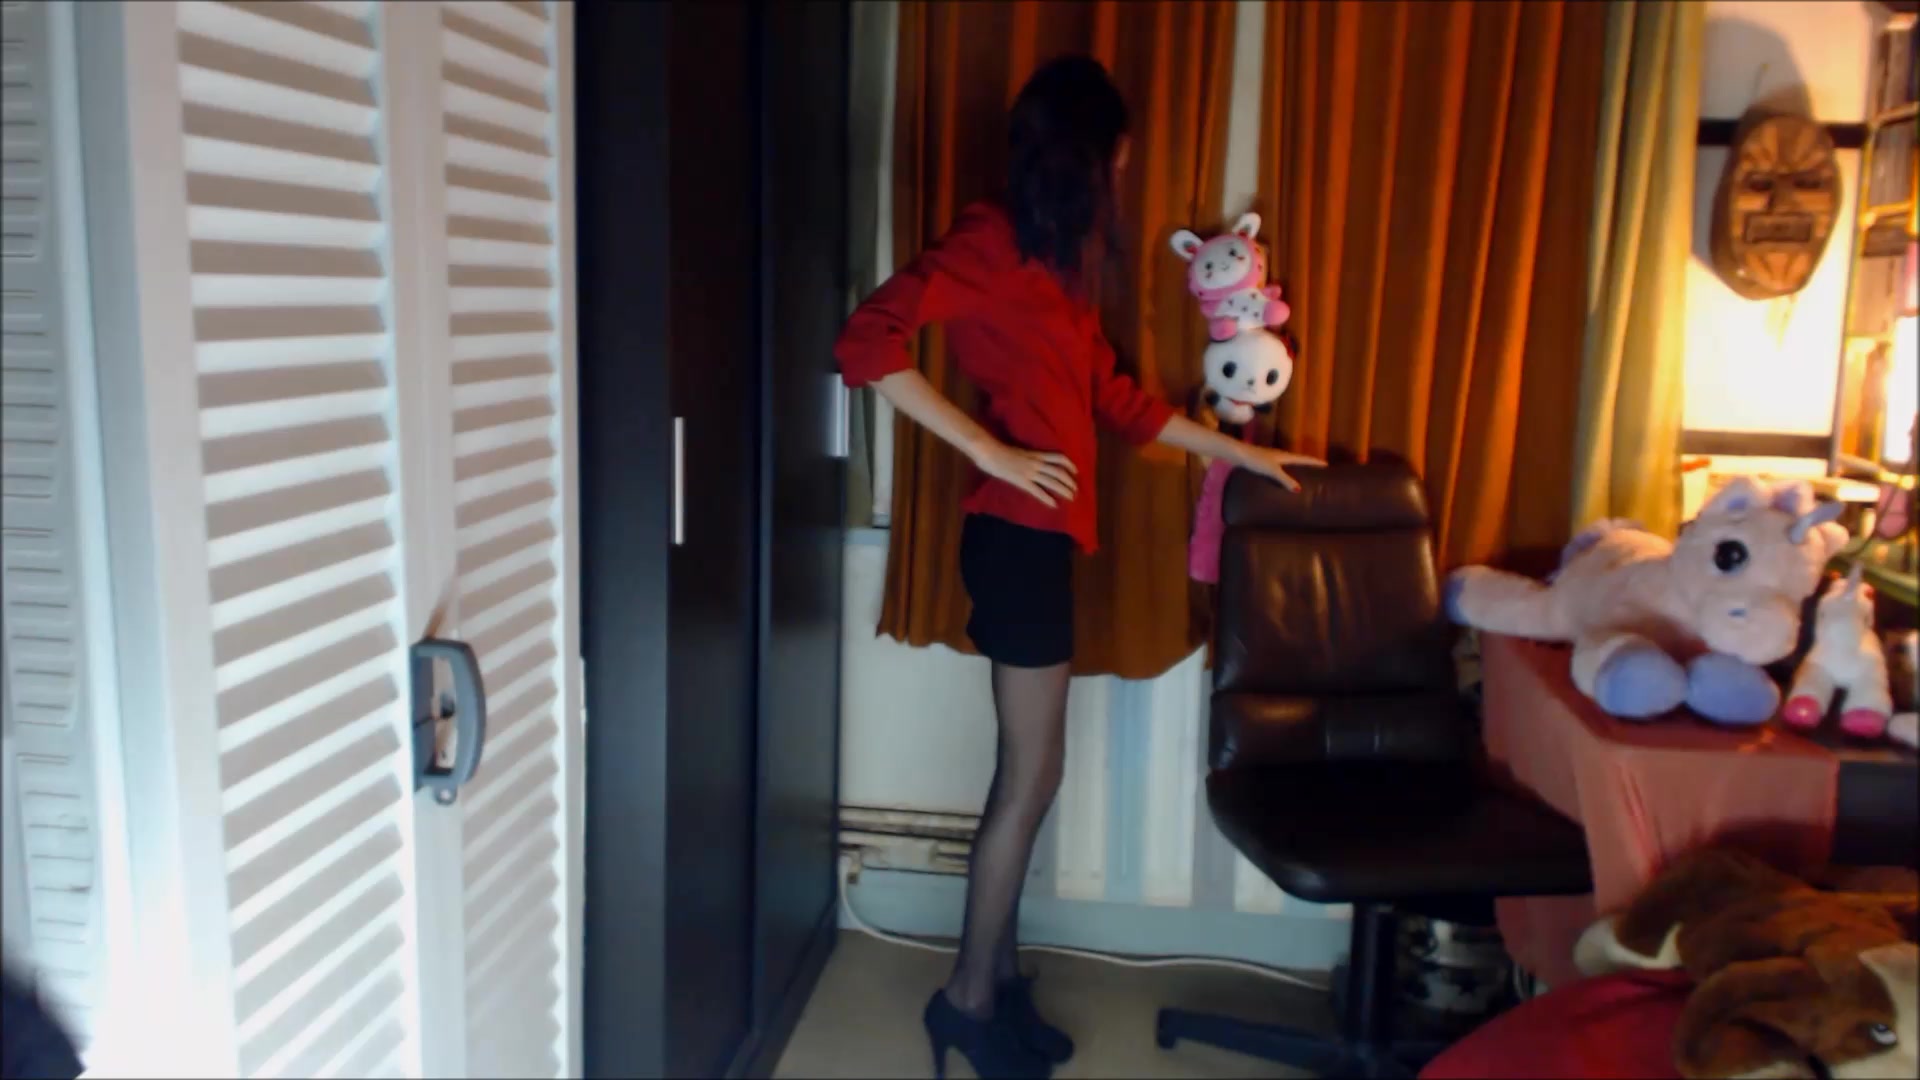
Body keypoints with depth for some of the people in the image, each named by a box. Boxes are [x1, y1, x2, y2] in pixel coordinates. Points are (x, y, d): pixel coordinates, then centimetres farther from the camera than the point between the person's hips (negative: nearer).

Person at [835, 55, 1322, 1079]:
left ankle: (1000, 976, 26)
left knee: (1025, 772, 14)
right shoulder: (989, 239, -10)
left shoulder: (1051, 260, 17)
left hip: (1044, 536, 9)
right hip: (1019, 535, -9)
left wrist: (1239, 451, 28)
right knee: (1033, 773, -1)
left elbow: (1111, 396, 23)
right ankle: (969, 995, 14)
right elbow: (868, 342, -21)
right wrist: (991, 452, -20)